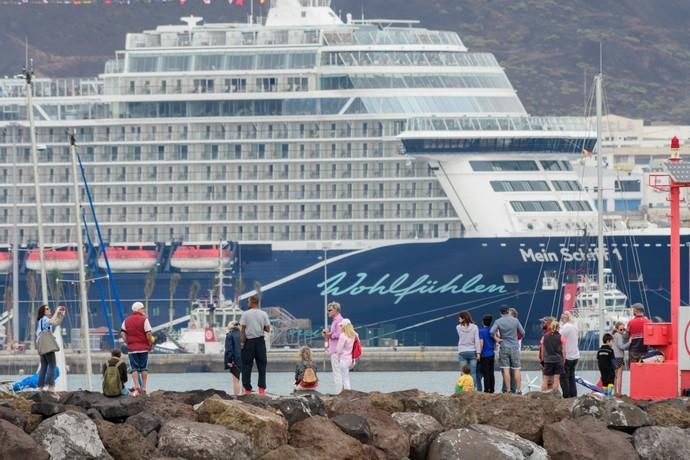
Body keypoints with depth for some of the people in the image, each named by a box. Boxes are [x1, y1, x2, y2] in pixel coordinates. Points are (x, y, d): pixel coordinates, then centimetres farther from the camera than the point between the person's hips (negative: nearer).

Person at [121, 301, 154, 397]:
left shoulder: (126, 321, 7)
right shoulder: (144, 320, -6)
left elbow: (122, 333, 2)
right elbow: (148, 334, -12)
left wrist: (128, 343, 8)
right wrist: (150, 343, 3)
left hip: (132, 348, 2)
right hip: (143, 348, -2)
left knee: (134, 368, 2)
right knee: (144, 368, 8)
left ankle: (137, 386, -13)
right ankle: (143, 388, 9)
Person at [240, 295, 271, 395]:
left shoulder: (245, 314, -5)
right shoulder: (263, 314, 1)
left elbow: (242, 329, -7)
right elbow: (268, 329, 1)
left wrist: (242, 342, -2)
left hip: (249, 341, -2)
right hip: (260, 341, 2)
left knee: (246, 366, 4)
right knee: (261, 365, 7)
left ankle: (247, 389, 3)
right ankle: (261, 388, 0)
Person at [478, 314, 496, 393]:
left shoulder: (481, 331, -13)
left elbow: (481, 343, -17)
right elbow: (495, 343, 11)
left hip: (484, 355, -6)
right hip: (491, 354, 6)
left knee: (485, 373, -2)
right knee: (491, 373, 11)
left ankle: (487, 389, -3)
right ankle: (492, 389, 14)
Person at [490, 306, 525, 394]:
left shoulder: (498, 322, -4)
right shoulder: (515, 320, -1)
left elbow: (492, 331, -16)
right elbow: (522, 332, 5)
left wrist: (497, 339, -1)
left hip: (504, 347, -1)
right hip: (515, 347, 1)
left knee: (506, 369, -1)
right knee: (517, 369, 4)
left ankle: (508, 389, -4)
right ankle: (518, 389, 2)